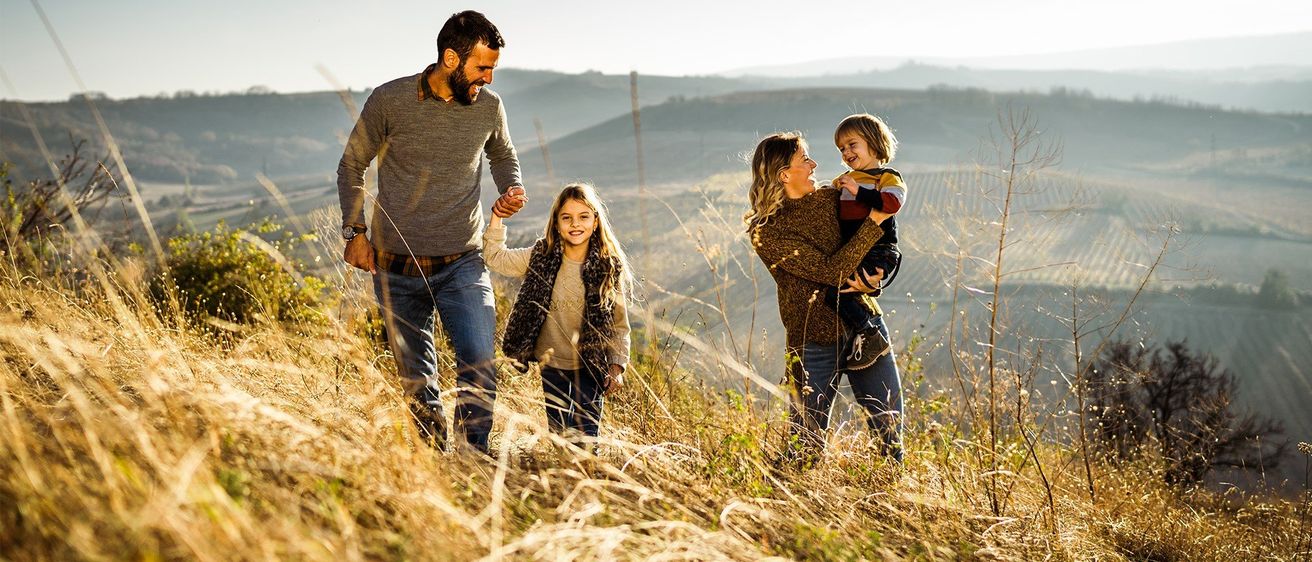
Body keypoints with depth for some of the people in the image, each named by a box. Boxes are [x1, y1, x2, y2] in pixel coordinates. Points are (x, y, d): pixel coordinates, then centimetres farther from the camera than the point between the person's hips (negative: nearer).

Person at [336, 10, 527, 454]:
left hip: (462, 263, 1)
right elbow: (351, 166, 7)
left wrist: (512, 189, 0)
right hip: (397, 267, 0)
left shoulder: (490, 107, 0)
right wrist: (355, 230, -3)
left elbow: (504, 156, 22)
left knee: (480, 365, -16)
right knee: (416, 381, 8)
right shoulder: (390, 100, -6)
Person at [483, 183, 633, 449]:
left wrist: (617, 365, -11)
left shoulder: (609, 269, -8)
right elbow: (496, 257, 1)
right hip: (552, 364, 2)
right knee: (558, 437, 11)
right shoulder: (541, 258, -3)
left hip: (590, 367, -2)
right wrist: (497, 218, -9)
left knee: (585, 439, -5)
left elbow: (619, 324, -3)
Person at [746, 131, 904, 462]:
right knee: (807, 436, 5)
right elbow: (831, 271, -20)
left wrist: (871, 277, -7)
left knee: (889, 419, 11)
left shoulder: (829, 199, 4)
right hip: (814, 344, -5)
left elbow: (883, 250, 14)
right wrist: (873, 222, -19)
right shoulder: (766, 233, -13)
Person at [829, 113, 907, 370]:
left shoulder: (888, 177, -2)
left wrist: (858, 191, -23)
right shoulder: (844, 180, 21)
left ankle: (872, 338, -12)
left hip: (879, 255, -9)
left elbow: (893, 203, -23)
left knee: (834, 291, -25)